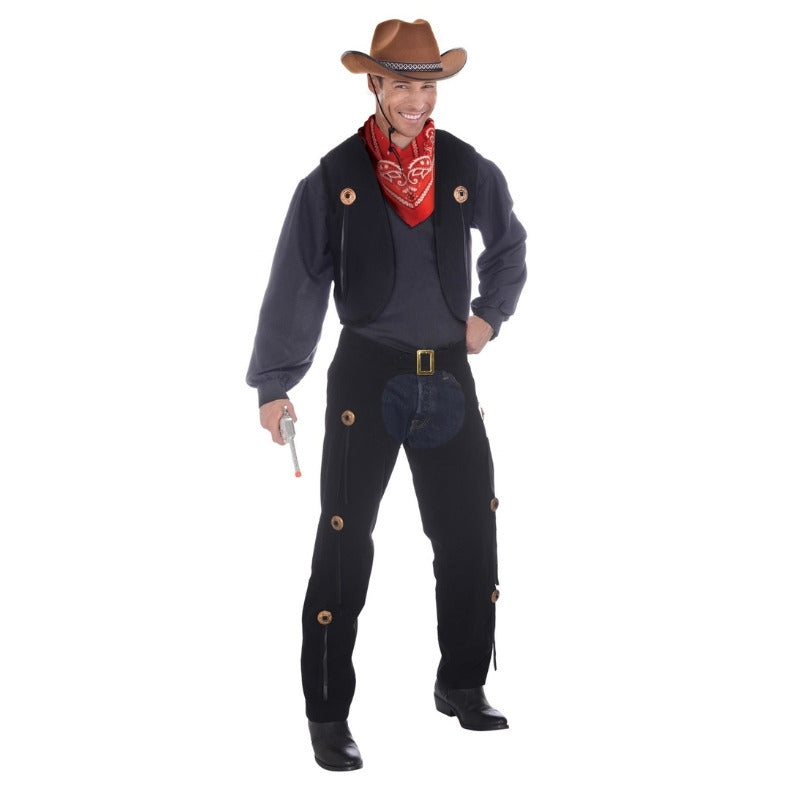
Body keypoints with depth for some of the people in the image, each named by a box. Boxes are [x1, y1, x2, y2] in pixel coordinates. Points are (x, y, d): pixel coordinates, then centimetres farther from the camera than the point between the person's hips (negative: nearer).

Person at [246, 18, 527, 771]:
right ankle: (327, 715, 7)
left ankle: (462, 686, 27)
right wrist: (275, 385, -6)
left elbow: (508, 245, 21)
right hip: (367, 372, -3)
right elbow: (296, 282, -5)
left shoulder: (468, 169, 2)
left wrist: (490, 313, 10)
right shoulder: (335, 175, -7)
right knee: (345, 543, -2)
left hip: (448, 373, 3)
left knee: (471, 534, 9)